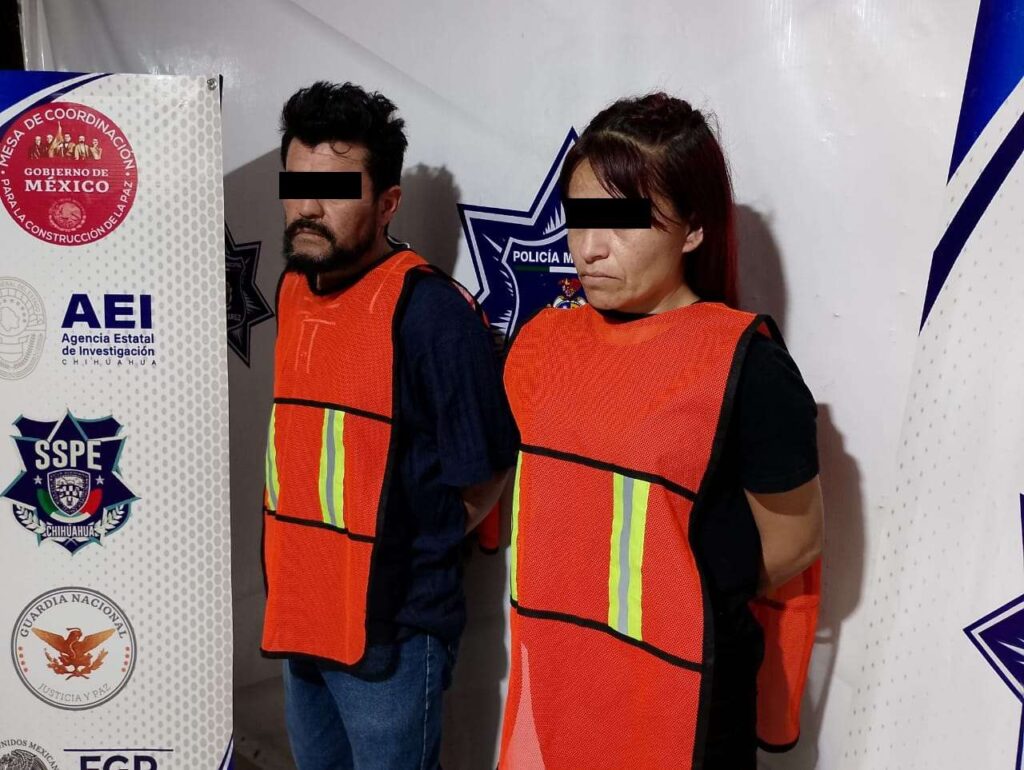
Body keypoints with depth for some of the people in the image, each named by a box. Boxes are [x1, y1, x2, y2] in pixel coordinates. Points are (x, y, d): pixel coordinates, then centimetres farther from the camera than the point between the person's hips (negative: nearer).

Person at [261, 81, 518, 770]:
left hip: (392, 628, -7)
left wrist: (413, 555, -4)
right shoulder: (294, 290, 4)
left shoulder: (430, 310, -20)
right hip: (302, 617, 7)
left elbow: (485, 474, -15)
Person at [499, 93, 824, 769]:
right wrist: (577, 602, 4)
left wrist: (682, 603, 2)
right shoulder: (542, 341, 0)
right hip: (548, 677, 5)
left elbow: (793, 541, -5)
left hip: (678, 693, -4)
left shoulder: (745, 365, -16)